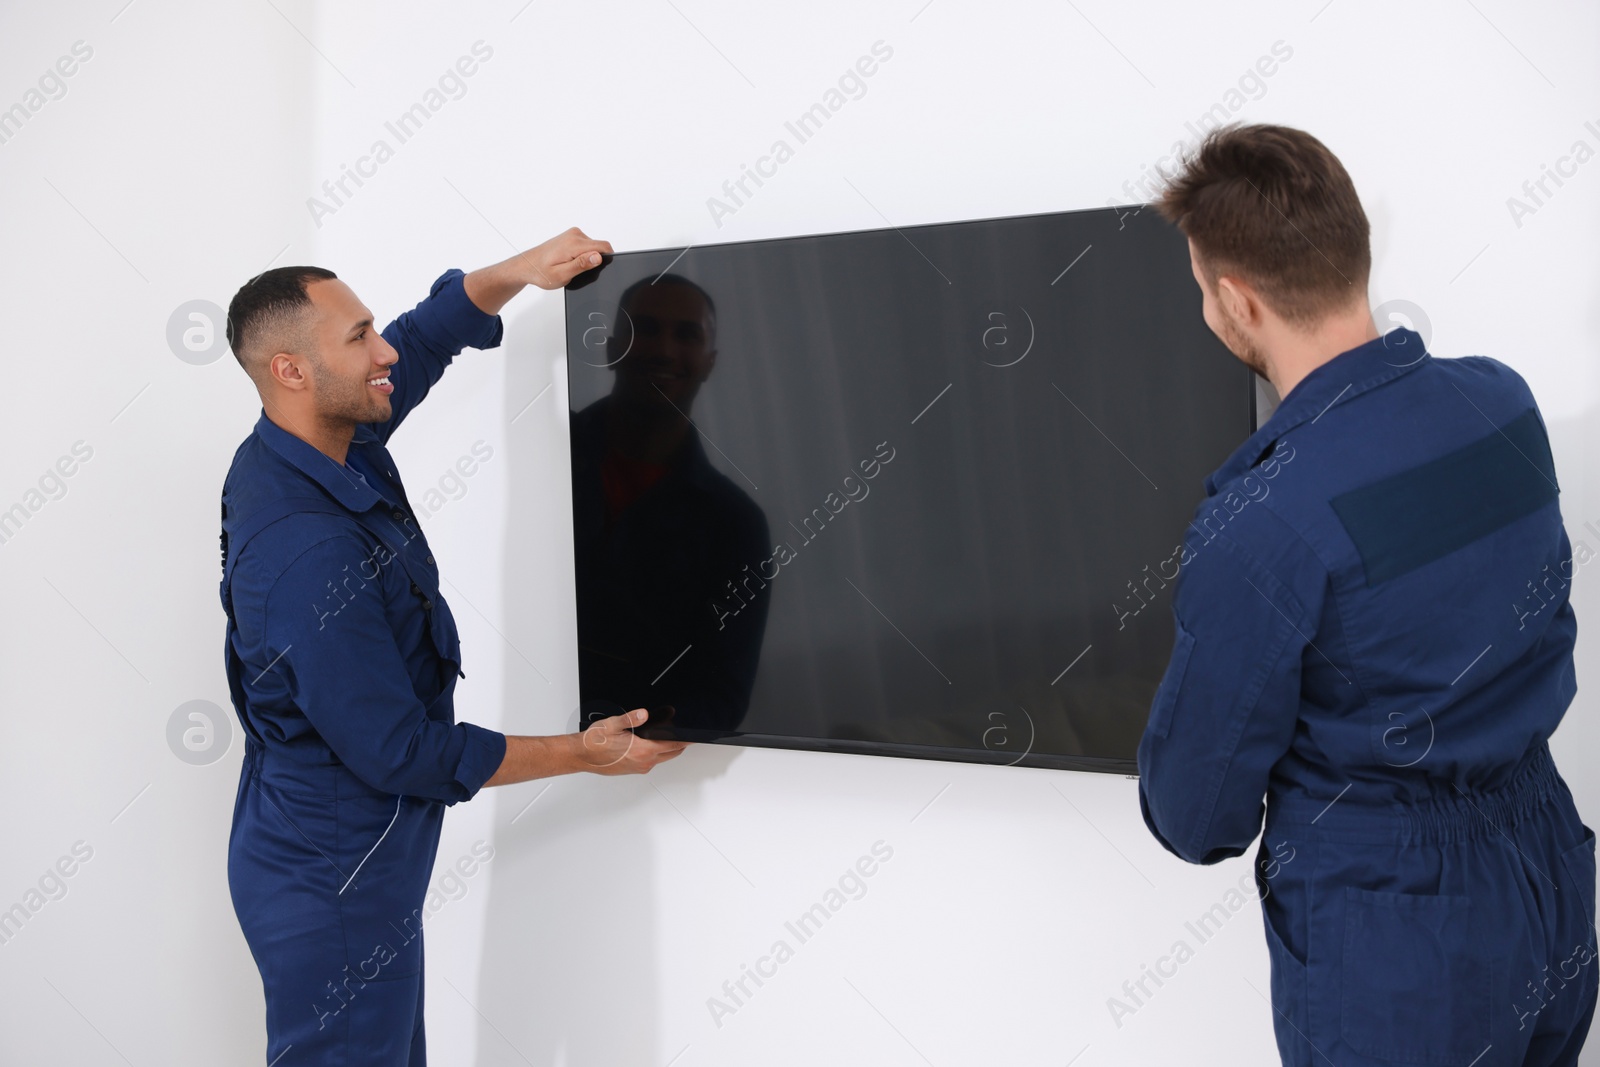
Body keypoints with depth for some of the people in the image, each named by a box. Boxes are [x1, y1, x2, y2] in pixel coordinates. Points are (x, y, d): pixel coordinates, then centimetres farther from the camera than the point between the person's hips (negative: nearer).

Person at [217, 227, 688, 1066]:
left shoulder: (326, 446, -1)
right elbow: (402, 753, -23)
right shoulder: (306, 554, -28)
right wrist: (584, 755, -13)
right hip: (331, 882, -9)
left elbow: (429, 334, 16)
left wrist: (520, 271, -2)